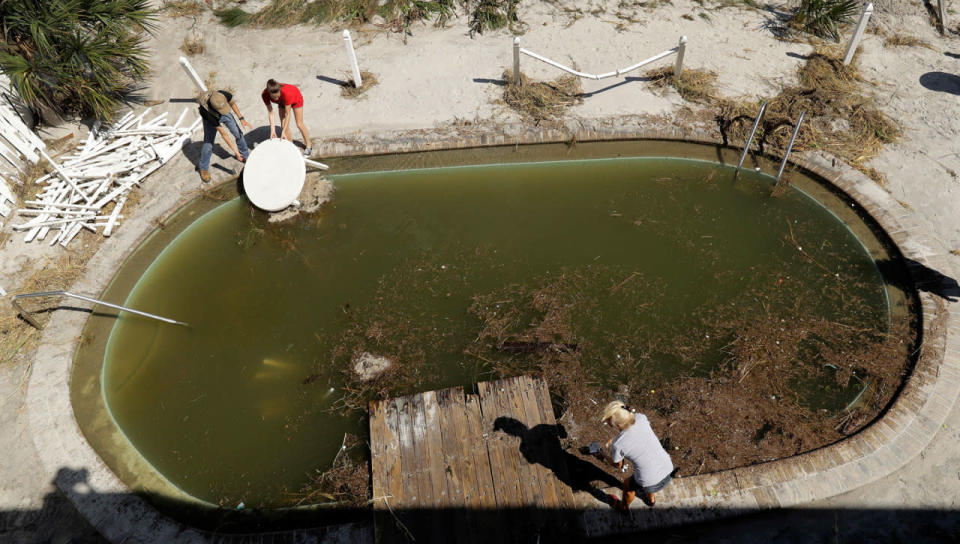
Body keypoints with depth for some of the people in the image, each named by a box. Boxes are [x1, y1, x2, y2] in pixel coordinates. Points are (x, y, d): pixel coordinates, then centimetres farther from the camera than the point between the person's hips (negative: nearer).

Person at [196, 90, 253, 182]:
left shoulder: (224, 95, -39)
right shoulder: (208, 113, -44)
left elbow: (232, 103, -11)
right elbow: (223, 134, -37)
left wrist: (241, 119, -14)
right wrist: (235, 151, -36)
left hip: (224, 115, 4)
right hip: (211, 118, -4)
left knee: (238, 133, 7)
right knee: (208, 144, -4)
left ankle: (245, 155, 33)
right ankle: (204, 168, 18)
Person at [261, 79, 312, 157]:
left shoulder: (286, 92, -46)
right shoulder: (265, 95, -35)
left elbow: (287, 114, -38)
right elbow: (270, 112, -27)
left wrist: (283, 132, -38)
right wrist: (272, 130, -35)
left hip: (296, 99, -4)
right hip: (282, 102, 4)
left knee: (299, 124, 4)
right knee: (283, 125, 1)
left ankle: (308, 146, 24)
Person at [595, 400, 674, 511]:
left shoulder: (617, 444, -25)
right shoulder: (641, 418, -16)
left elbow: (618, 464, -1)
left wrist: (603, 456, 17)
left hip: (651, 484, -4)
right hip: (668, 472, 4)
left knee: (627, 484, 30)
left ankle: (624, 507, 60)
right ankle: (650, 500, 68)